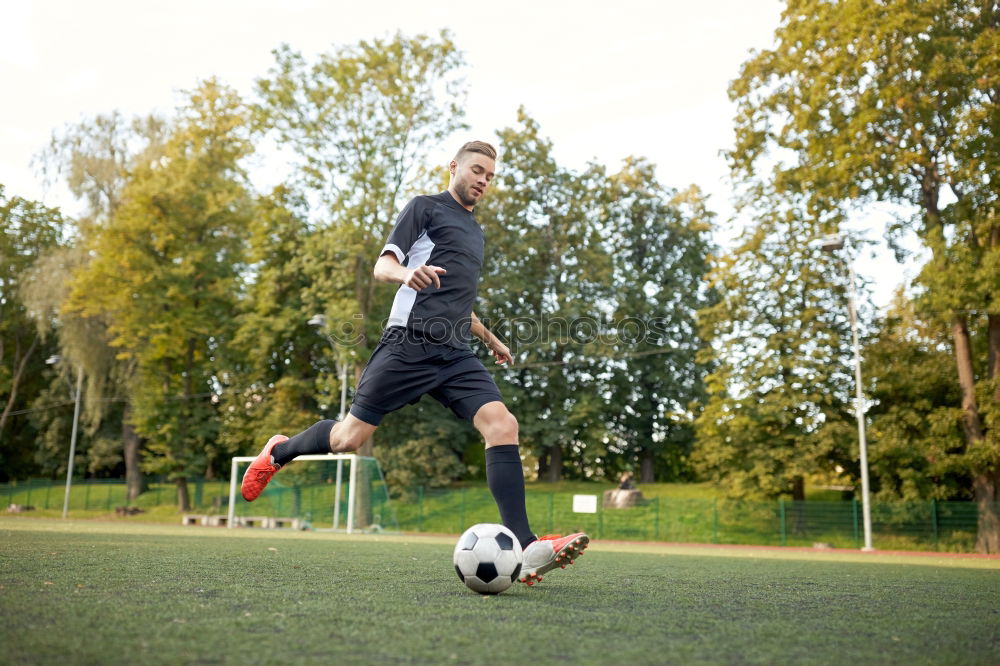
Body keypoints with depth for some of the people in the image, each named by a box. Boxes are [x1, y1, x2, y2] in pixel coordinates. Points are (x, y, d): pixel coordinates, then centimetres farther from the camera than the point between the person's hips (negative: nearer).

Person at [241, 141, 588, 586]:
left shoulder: (476, 233, 28)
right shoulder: (426, 207, 7)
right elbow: (382, 267, -4)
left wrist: (490, 339, 42)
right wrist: (408, 272, -26)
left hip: (455, 354, 6)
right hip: (410, 344, -6)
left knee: (503, 425, -17)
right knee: (350, 437, -3)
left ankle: (524, 549, -23)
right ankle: (279, 451, 29)